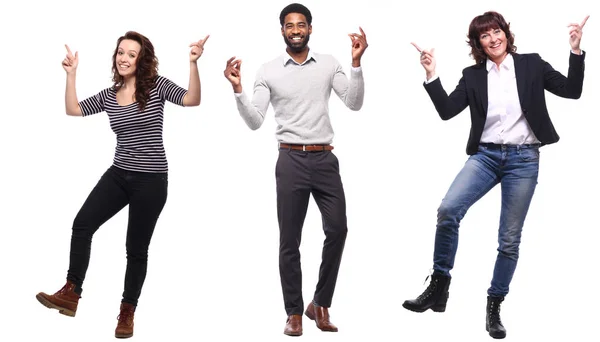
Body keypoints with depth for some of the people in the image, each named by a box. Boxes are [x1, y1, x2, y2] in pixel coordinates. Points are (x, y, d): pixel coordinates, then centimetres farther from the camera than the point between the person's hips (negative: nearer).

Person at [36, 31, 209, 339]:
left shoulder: (156, 86, -7)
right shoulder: (109, 95, 7)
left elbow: (192, 100, -21)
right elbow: (73, 110, 3)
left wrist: (193, 63, -34)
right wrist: (71, 73, -3)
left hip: (151, 180, -5)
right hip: (118, 175, 5)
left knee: (136, 247, 5)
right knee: (83, 224, -8)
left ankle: (127, 311, 20)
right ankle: (71, 295, 1)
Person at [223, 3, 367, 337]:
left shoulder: (329, 64, 6)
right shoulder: (269, 71, 2)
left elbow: (354, 104, -3)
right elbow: (255, 122, -2)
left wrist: (357, 63, -13)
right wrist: (238, 89, -15)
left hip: (325, 159, 1)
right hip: (291, 160, -1)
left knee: (337, 229, -4)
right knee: (290, 239, 2)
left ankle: (320, 304, 13)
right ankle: (294, 312, 14)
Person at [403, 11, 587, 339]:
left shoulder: (531, 64, 4)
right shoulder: (473, 76, 7)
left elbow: (571, 90, 1)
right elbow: (447, 110, -1)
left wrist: (576, 51, -10)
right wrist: (431, 74, -10)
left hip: (523, 159, -1)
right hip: (485, 155, 1)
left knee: (509, 239, 3)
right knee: (447, 210, -22)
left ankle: (494, 306, 18)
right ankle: (438, 287, -9)